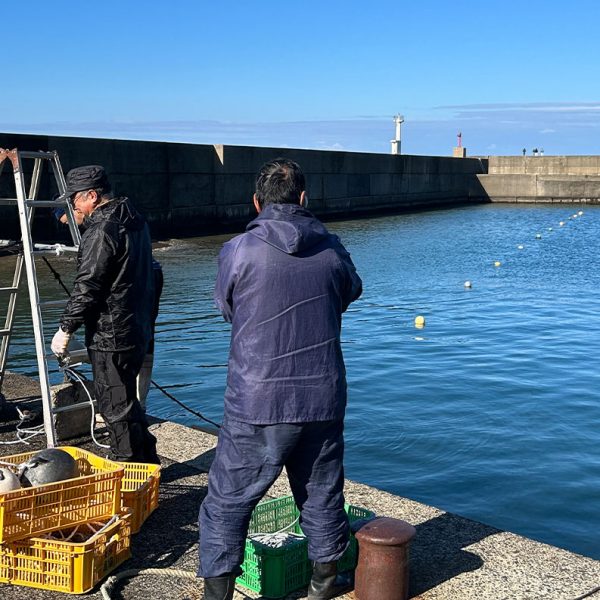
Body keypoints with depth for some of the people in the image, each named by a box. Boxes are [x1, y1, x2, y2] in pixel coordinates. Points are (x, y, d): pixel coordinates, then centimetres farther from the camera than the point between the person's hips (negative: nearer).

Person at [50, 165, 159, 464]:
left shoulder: (101, 231, -18)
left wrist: (66, 328, -10)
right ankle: (147, 461, 29)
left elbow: (86, 287, -19)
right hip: (138, 329, 10)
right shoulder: (136, 221, 12)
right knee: (127, 400, 21)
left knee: (116, 406, 1)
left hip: (110, 336, -9)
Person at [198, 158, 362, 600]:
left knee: (227, 503, 8)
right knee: (322, 494, 20)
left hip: (257, 402, -4)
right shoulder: (332, 249, -1)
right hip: (323, 399, 4)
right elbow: (351, 291, 19)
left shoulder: (240, 250, -10)